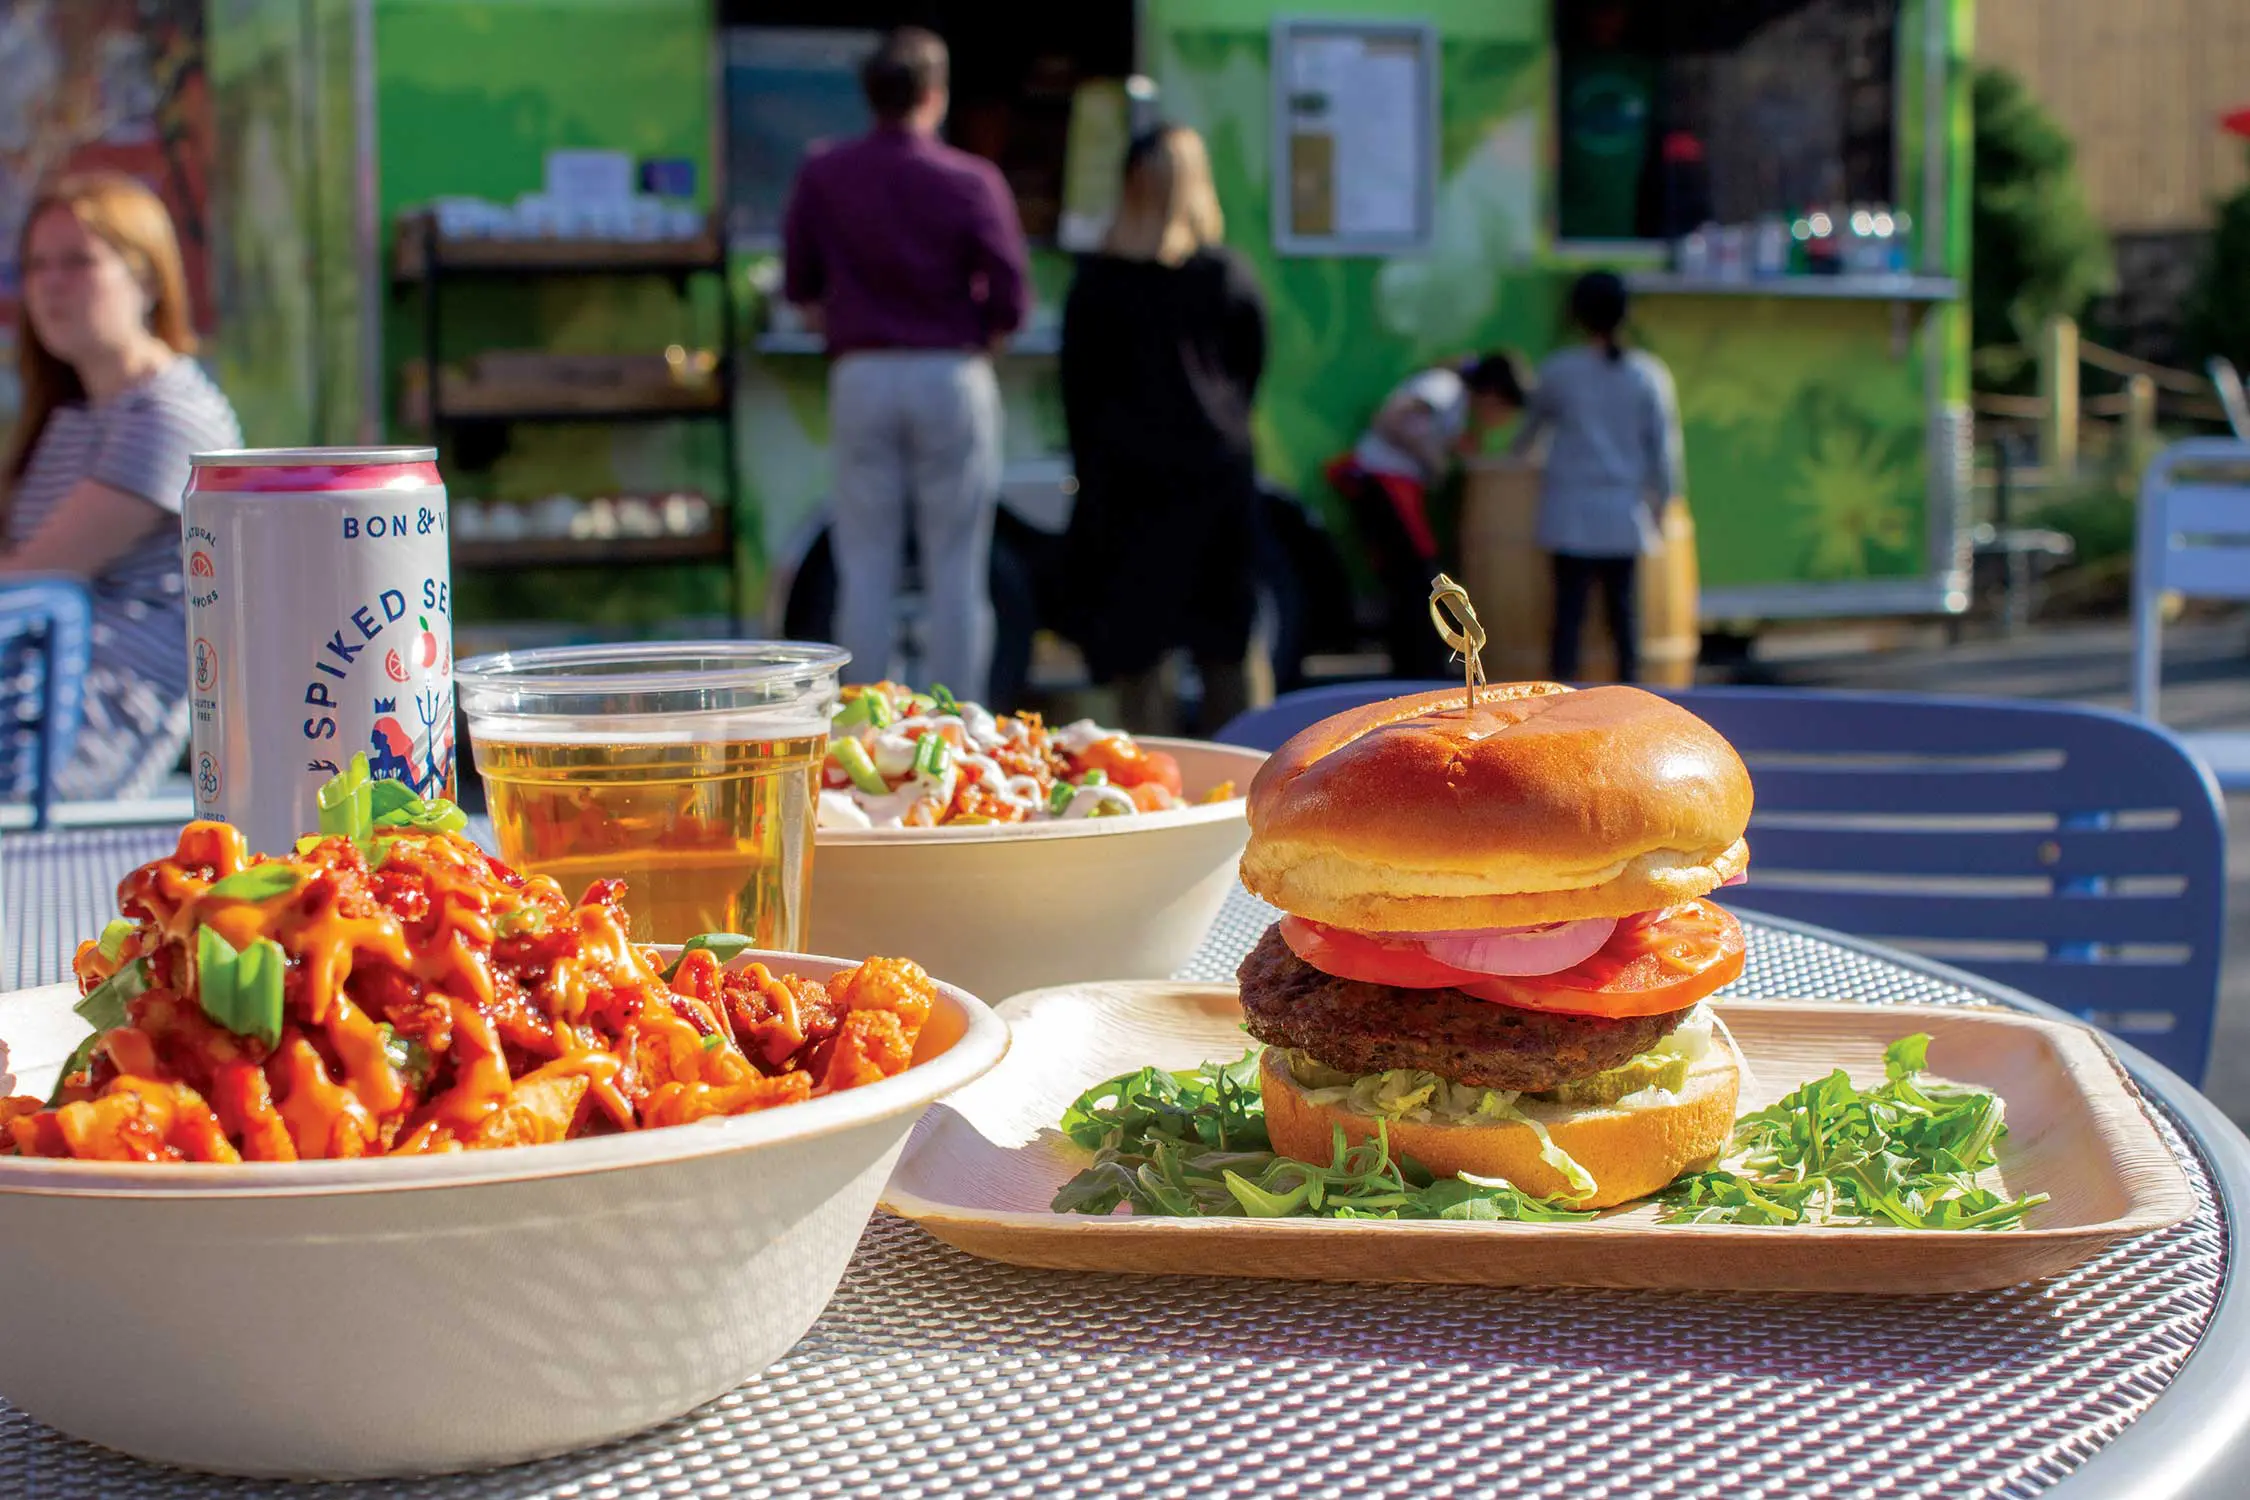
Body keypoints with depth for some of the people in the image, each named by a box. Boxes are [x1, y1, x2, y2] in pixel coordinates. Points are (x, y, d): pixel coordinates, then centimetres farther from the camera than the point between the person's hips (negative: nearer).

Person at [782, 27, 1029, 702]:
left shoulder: (821, 177, 1)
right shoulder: (972, 181, -6)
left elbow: (800, 287, 8)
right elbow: (1009, 302, -5)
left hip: (861, 375, 2)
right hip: (953, 376, -2)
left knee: (865, 568, 7)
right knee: (956, 570, 3)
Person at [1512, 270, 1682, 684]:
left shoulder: (1559, 371, -1)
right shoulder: (1649, 374, -1)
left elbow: (1533, 422, 16)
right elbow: (1664, 444, 0)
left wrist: (1517, 448, 36)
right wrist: (1662, 496, 10)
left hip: (1572, 513, -1)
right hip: (1625, 514, 1)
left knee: (1570, 608, -1)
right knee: (1623, 606, 8)